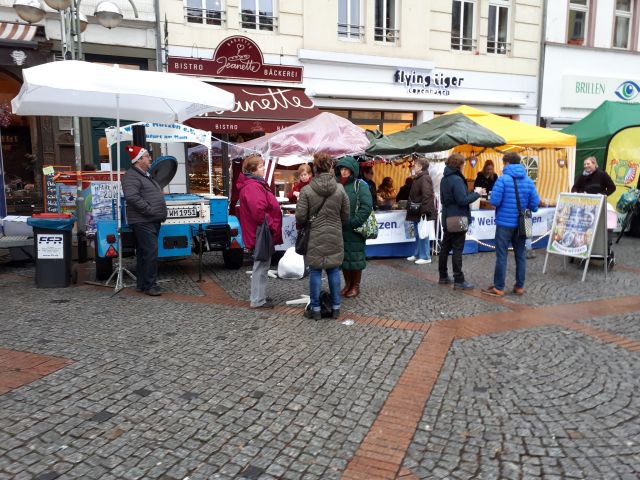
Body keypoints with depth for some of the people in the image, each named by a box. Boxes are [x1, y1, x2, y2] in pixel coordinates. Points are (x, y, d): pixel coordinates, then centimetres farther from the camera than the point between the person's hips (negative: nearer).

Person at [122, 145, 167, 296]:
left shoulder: (146, 176, 22)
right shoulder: (131, 176, -11)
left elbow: (155, 194, 30)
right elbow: (132, 197, -24)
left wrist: (161, 212, 16)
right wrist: (151, 210, -21)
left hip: (152, 221, 10)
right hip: (143, 222, -10)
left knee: (143, 253, 12)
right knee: (151, 252, -11)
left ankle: (141, 284, 18)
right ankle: (150, 285, -6)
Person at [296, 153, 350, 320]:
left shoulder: (306, 191, -11)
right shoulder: (340, 189, -3)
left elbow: (300, 217, -11)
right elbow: (345, 217, 1)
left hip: (314, 238, -2)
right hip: (335, 237, 2)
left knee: (315, 272, 6)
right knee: (334, 271, 11)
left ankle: (315, 309, 14)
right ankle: (336, 307, 19)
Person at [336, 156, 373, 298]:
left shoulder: (360, 185, -5)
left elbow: (367, 207, -13)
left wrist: (353, 222, -18)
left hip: (354, 230, -5)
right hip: (340, 229, 5)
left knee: (355, 257, 3)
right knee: (343, 257, 12)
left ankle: (356, 286, 16)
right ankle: (347, 284, 26)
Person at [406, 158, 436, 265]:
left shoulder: (424, 178, -16)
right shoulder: (419, 178, 16)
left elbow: (427, 195, -25)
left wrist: (423, 210, -25)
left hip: (422, 212, -10)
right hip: (417, 211, 10)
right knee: (418, 234, 16)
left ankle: (425, 257, 2)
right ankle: (418, 254, 26)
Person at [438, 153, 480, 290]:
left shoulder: (444, 179, 11)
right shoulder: (457, 179, -19)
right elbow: (462, 200, -24)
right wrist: (476, 194, -11)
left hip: (448, 218, 9)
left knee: (445, 248, 13)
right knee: (457, 250, -6)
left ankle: (443, 277, 21)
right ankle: (459, 281, -2)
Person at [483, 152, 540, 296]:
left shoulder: (503, 179, -11)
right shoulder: (528, 181, 3)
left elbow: (494, 201, -16)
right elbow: (535, 203, -2)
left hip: (505, 222, -5)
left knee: (501, 255, 0)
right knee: (520, 255, 12)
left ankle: (498, 288, 3)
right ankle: (520, 286, 18)